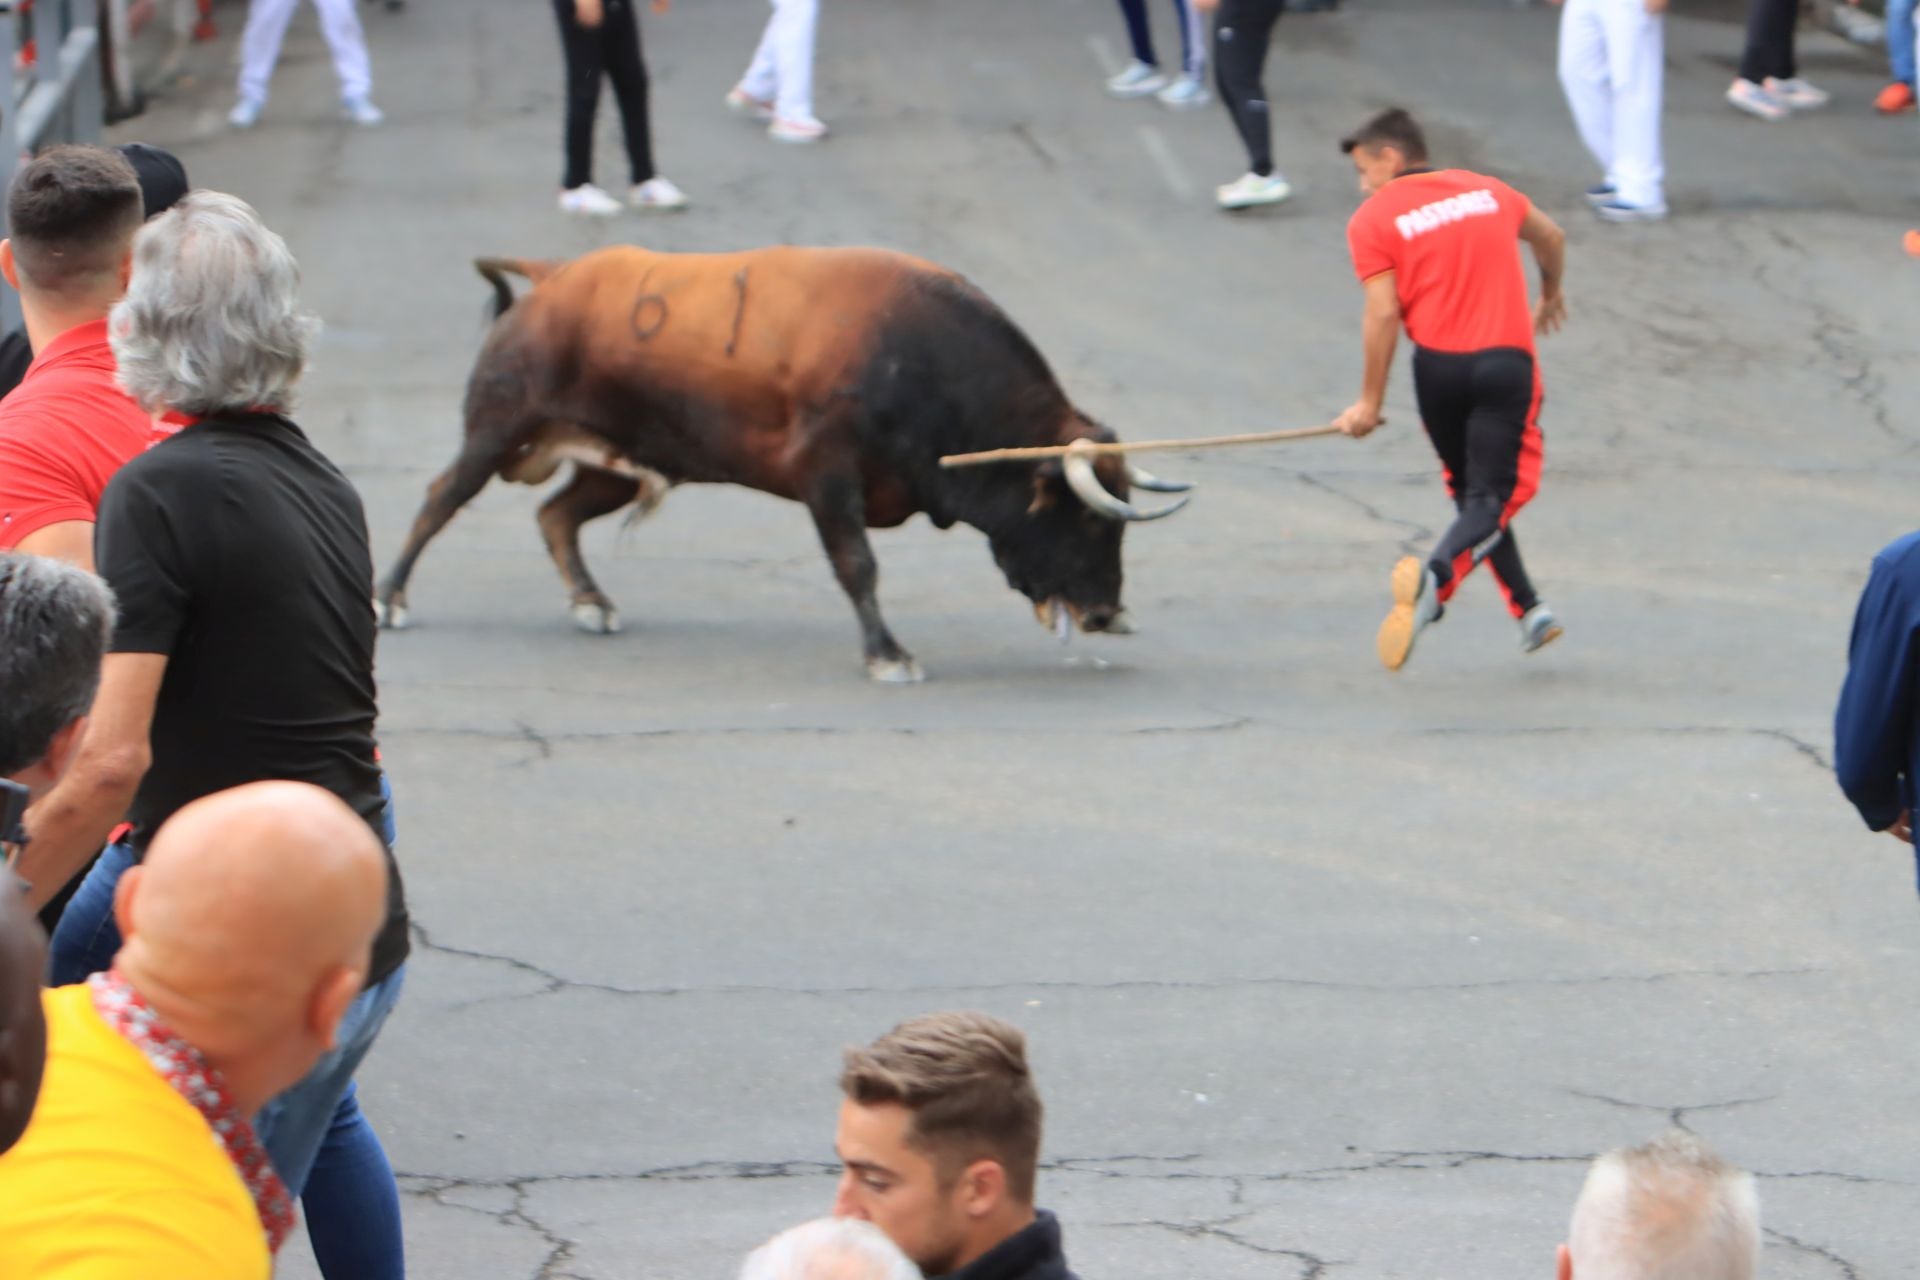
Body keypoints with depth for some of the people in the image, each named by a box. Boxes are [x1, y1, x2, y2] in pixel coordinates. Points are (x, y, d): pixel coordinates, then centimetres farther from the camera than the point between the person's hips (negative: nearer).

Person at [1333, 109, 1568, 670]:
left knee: (1472, 492, 18)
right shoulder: (1488, 191, 14)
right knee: (1494, 496, -5)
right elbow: (1551, 238, 31)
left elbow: (1383, 314, -7)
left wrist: (1370, 402, -2)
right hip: (1507, 359, 1)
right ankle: (1436, 577, -31)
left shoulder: (1374, 220, 2)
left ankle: (1528, 608, 19)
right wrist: (1550, 296, 50)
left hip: (1438, 366, -1)